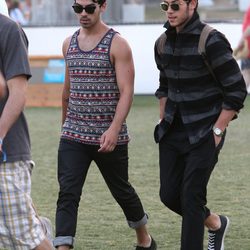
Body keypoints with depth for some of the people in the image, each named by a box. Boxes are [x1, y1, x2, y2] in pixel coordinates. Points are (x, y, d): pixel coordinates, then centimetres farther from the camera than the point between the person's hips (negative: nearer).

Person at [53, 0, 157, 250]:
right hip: (73, 135, 4)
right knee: (67, 194, -11)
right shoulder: (69, 43, 8)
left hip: (109, 137, -4)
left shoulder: (117, 44, -9)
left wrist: (114, 129, -28)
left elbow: (126, 92, -16)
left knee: (121, 190, 14)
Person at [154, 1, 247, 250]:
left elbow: (236, 90, -12)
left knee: (191, 197, -8)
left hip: (204, 134, -6)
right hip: (173, 133, 7)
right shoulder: (163, 44, 5)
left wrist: (217, 131, -14)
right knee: (169, 195, 7)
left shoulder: (211, 42, -15)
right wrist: (164, 122, 13)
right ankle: (215, 223, 31)